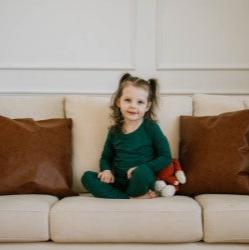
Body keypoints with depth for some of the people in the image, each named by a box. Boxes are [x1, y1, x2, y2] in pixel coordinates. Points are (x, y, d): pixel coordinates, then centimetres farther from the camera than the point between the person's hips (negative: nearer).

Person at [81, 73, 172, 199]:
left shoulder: (151, 128, -3)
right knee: (87, 177, -17)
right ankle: (131, 198, -24)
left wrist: (141, 170, -19)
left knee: (142, 171, -37)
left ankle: (132, 193, -6)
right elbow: (105, 157, 19)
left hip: (142, 180, -5)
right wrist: (106, 170, -4)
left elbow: (165, 157, -5)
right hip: (118, 182, 5)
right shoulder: (114, 131, 9)